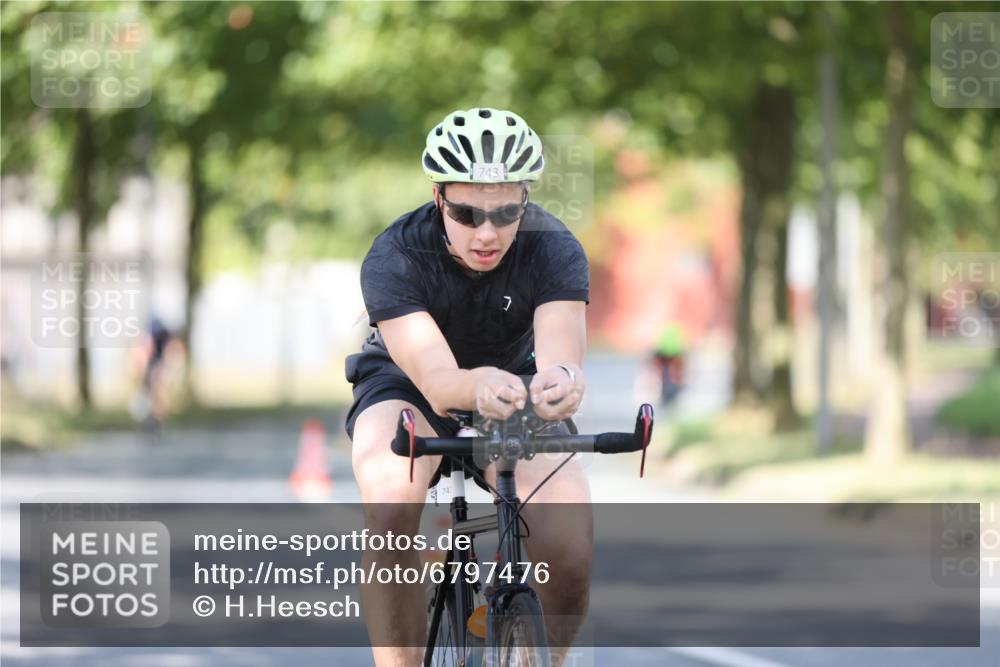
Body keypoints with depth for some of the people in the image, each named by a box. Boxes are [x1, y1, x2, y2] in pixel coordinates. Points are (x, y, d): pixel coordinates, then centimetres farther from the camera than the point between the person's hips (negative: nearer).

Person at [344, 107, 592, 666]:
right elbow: (435, 379, -45)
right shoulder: (394, 258, -31)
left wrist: (560, 381, -69)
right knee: (391, 501, -36)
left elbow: (561, 349, -43)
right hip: (405, 386, -1)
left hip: (513, 376, 2)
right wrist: (477, 387, -69)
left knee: (570, 539, -25)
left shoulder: (553, 249, -26)